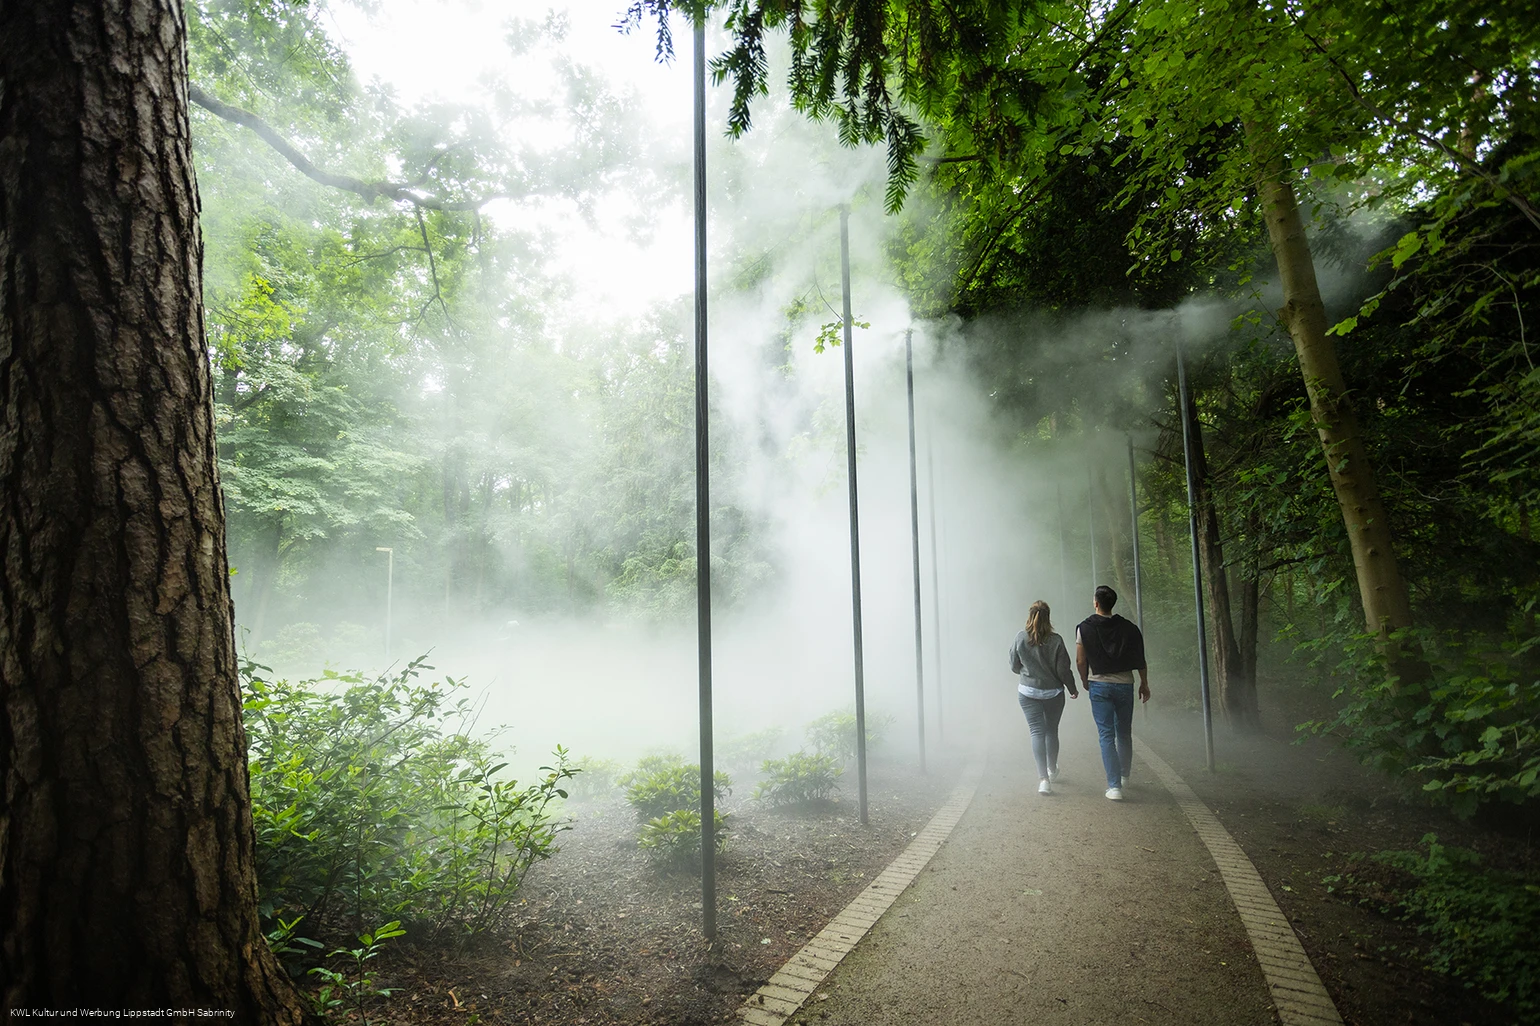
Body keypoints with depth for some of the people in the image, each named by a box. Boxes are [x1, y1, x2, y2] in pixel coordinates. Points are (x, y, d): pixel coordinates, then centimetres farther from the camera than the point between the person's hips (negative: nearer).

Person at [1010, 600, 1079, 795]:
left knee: (1037, 731, 0)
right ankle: (1052, 770, 37)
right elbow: (1063, 670, -9)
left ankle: (1043, 778, -13)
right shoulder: (1056, 641, -14)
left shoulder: (1020, 638, -10)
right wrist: (1073, 689, 8)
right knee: (1052, 730, 18)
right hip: (1053, 692, 0)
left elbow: (1014, 667, -1)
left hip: (1028, 692, 0)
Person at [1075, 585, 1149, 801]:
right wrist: (1144, 684, 13)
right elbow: (1140, 660, 2)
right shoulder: (1127, 627, -1)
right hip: (1124, 685, 2)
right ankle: (1124, 775, 35)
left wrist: (1085, 682, 11)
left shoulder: (1085, 628, -6)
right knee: (1124, 733, 19)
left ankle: (1114, 786, -5)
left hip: (1099, 686, -2)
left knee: (1106, 735, 0)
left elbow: (1080, 661, -5)